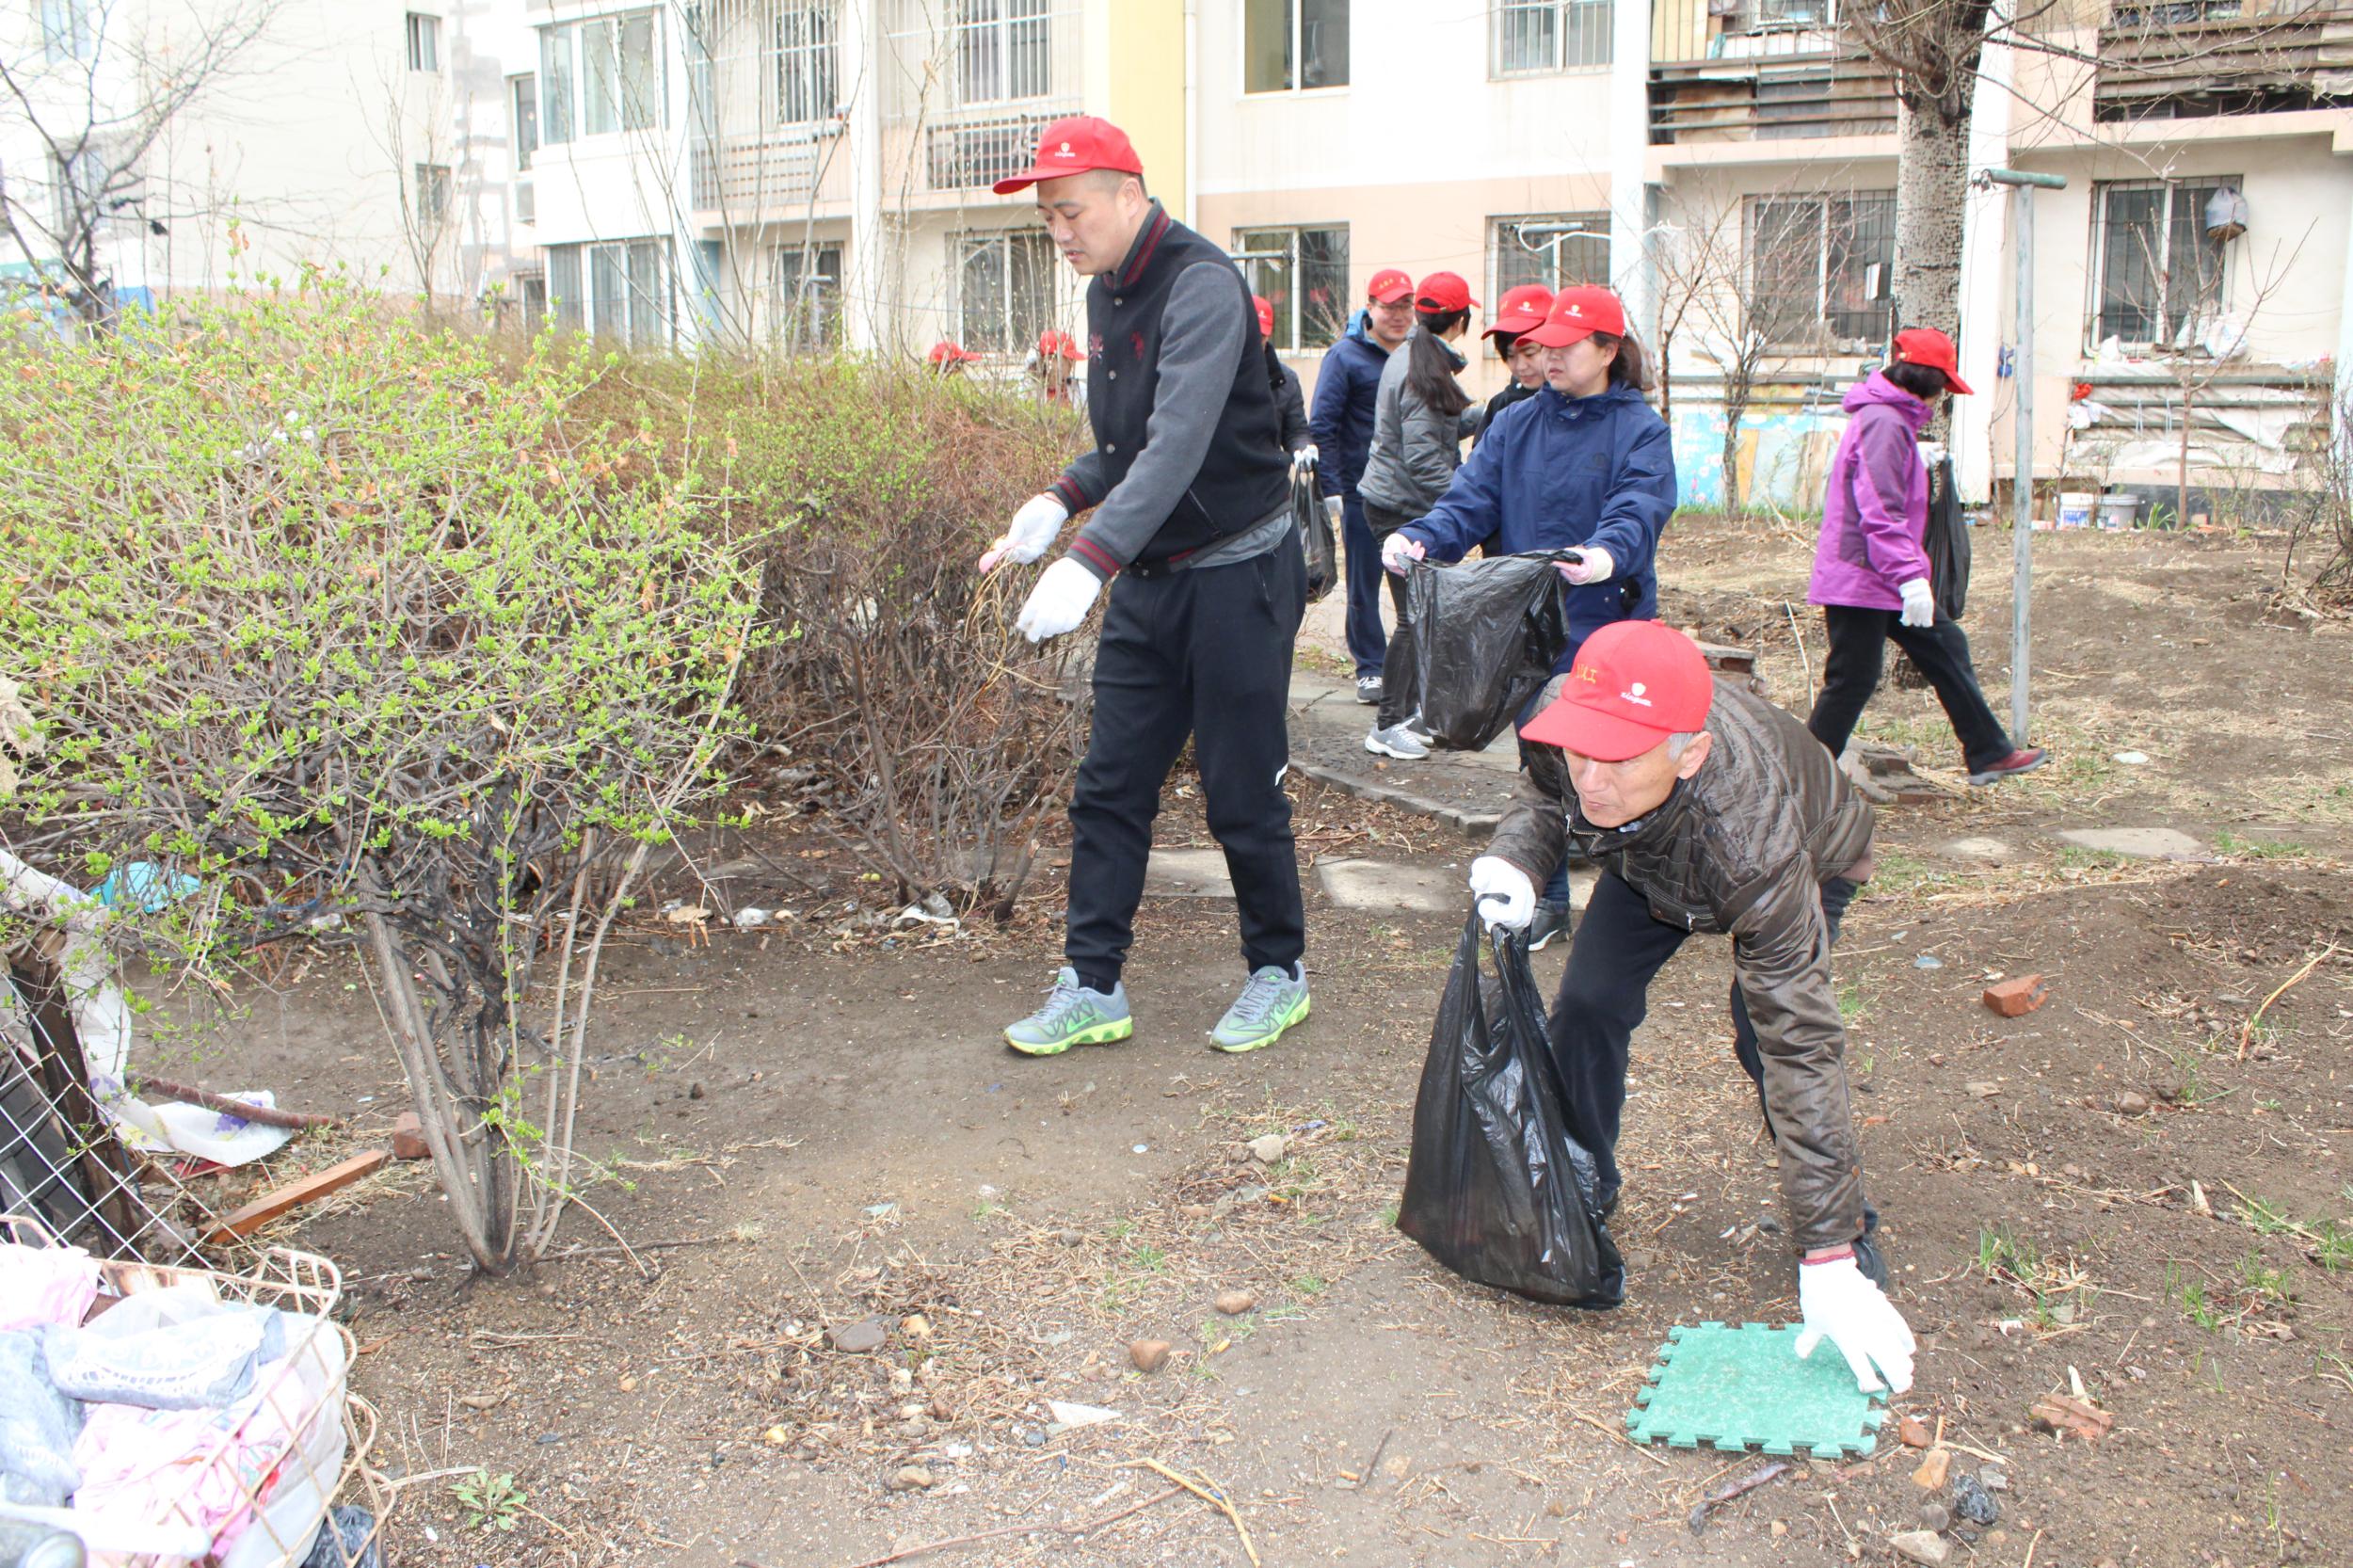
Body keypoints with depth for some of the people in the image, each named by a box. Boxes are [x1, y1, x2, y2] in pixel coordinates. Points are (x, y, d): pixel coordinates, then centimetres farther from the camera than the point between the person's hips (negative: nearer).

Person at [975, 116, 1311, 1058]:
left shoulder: (1201, 287, -20)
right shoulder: (1106, 292, 8)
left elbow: (1181, 444, -32)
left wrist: (1087, 562, -42)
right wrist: (1061, 500, 2)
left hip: (1237, 574, -8)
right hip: (1145, 578, 8)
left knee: (1242, 794, 2)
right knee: (1110, 788, 7)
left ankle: (1279, 972, 22)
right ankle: (1093, 988, 16)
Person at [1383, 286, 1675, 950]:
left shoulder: (1640, 429, -4)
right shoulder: (1513, 425, 8)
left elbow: (1639, 510, -21)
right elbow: (1470, 500, -3)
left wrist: (1607, 555, -43)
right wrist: (1419, 539, -23)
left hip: (1608, 624, -3)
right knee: (1540, 761, 9)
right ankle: (1548, 898, 21)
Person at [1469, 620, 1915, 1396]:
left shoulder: (1747, 832, -48)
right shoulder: (1558, 714, -37)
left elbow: (1802, 1048, -45)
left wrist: (1829, 1258, -45)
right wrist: (1515, 860, -32)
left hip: (1812, 860, -4)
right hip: (1651, 857, 4)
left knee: (1773, 1031, -24)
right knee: (1588, 1004, -10)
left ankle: (1847, 1231, 3)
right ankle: (1581, 1187, 17)